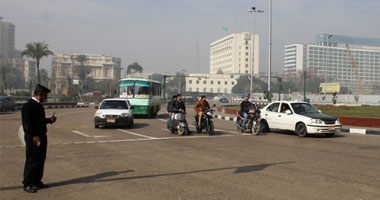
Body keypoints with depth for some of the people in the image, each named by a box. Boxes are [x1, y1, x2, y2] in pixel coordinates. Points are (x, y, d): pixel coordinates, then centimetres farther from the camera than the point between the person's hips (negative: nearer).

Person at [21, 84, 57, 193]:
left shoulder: (39, 105, 16)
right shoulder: (28, 106, -13)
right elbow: (27, 122, -20)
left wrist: (49, 120, 10)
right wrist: (34, 136, -27)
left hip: (42, 136, 9)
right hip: (33, 138, -9)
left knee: (41, 160, 14)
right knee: (32, 161, -3)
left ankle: (37, 182, 25)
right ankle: (27, 184, 7)